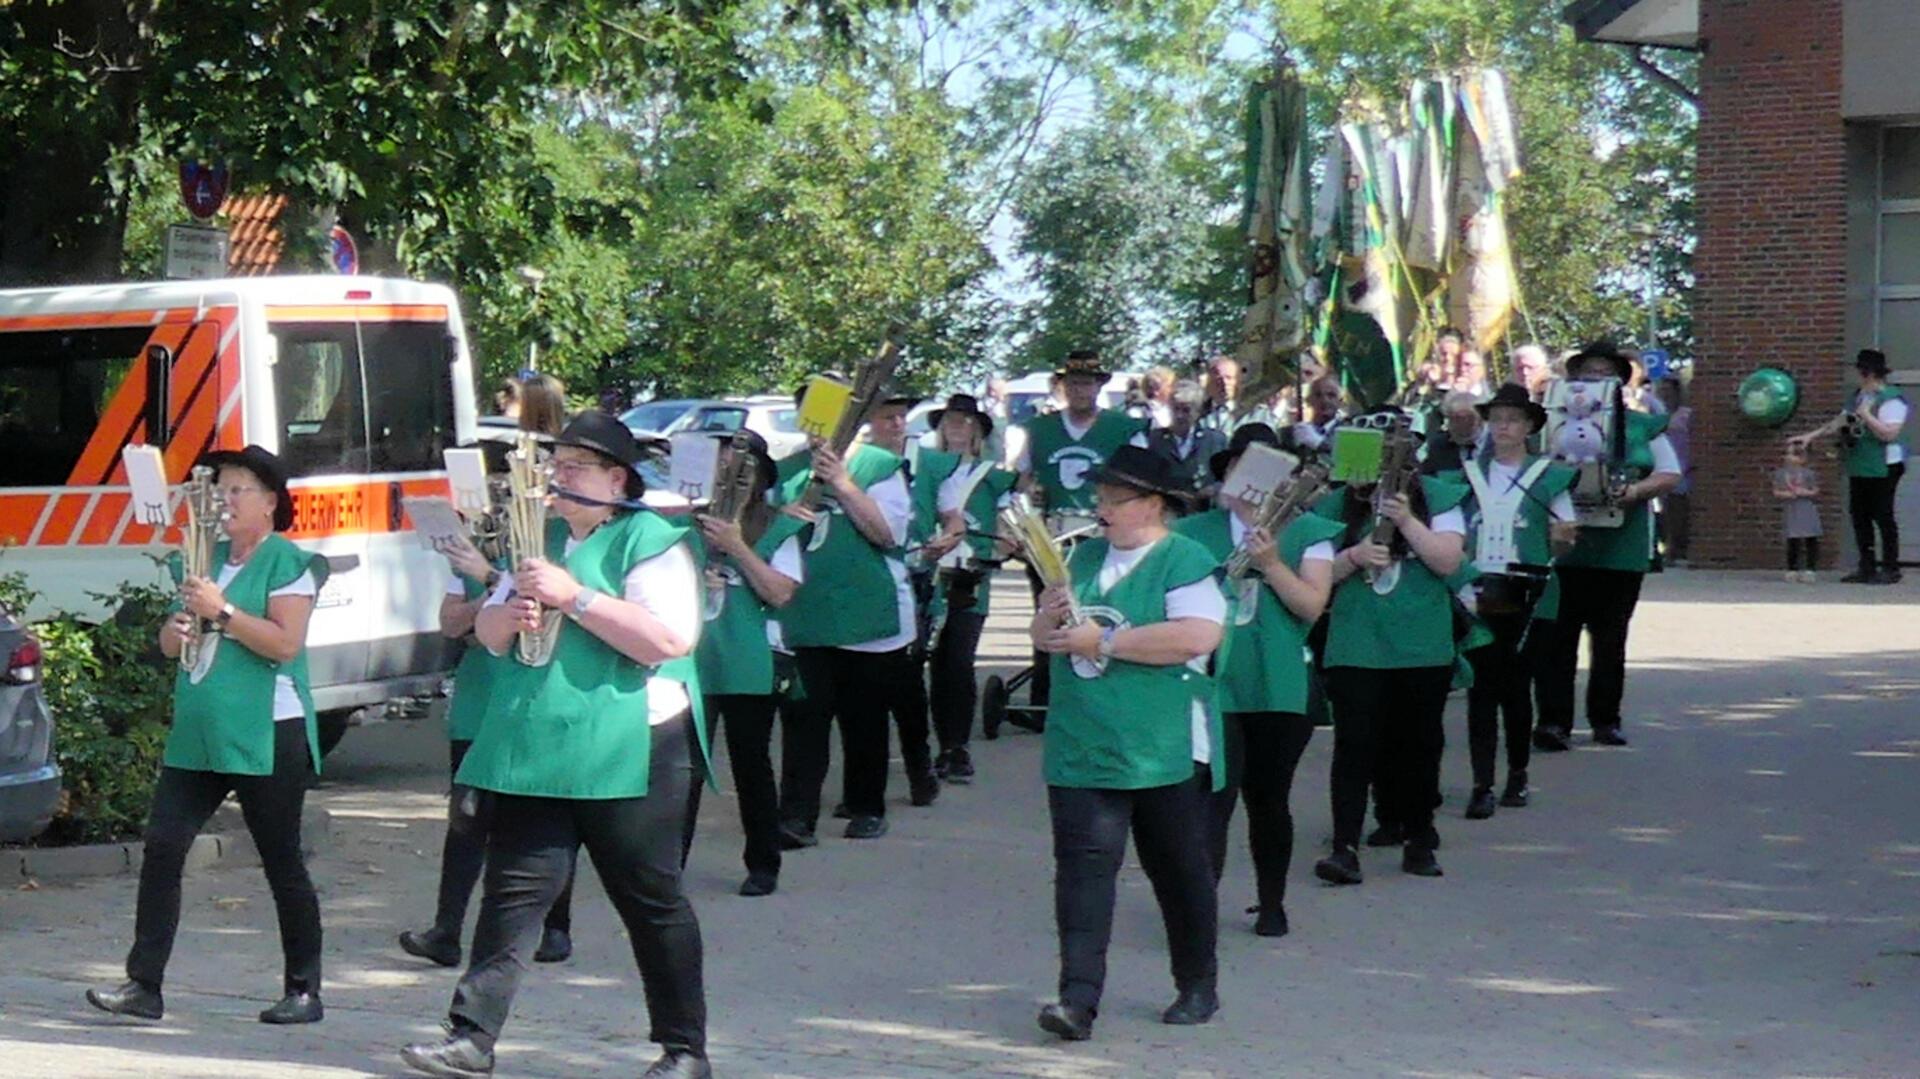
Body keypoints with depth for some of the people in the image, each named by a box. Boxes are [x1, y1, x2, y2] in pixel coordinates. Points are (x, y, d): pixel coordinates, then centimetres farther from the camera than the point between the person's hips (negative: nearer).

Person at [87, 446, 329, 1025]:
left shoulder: (288, 562, -5)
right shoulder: (206, 559, 16)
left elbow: (286, 643, -16)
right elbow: (169, 644, 20)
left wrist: (222, 611, -19)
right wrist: (178, 626, -2)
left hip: (266, 734, -7)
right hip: (198, 733, 7)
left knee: (282, 861, 1)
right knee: (162, 846, -2)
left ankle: (304, 991, 11)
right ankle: (144, 985, 1)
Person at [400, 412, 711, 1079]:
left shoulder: (653, 542, -6)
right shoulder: (541, 539, 17)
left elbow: (669, 640, -20)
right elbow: (487, 633, 20)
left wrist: (574, 597, -19)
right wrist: (511, 614, -4)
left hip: (626, 755, -6)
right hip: (535, 753, 6)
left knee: (651, 902, 4)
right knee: (513, 891, 2)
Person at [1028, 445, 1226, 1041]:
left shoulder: (1184, 560, -7)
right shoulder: (1085, 556, 13)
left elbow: (1198, 636, -23)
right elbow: (1042, 637, 20)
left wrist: (1103, 641, -19)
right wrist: (1049, 617, -5)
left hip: (1163, 751, -5)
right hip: (1082, 747, 5)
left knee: (1179, 869, 10)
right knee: (1083, 864, -7)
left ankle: (1198, 987, 26)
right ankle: (1078, 997, -12)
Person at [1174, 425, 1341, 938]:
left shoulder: (1306, 532, 5)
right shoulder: (1196, 532, 9)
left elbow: (1312, 605, -5)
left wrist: (1271, 564, -17)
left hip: (1279, 689, 0)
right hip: (1215, 685, 0)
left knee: (1269, 800, 11)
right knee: (1213, 797, -12)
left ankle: (1271, 904, 25)